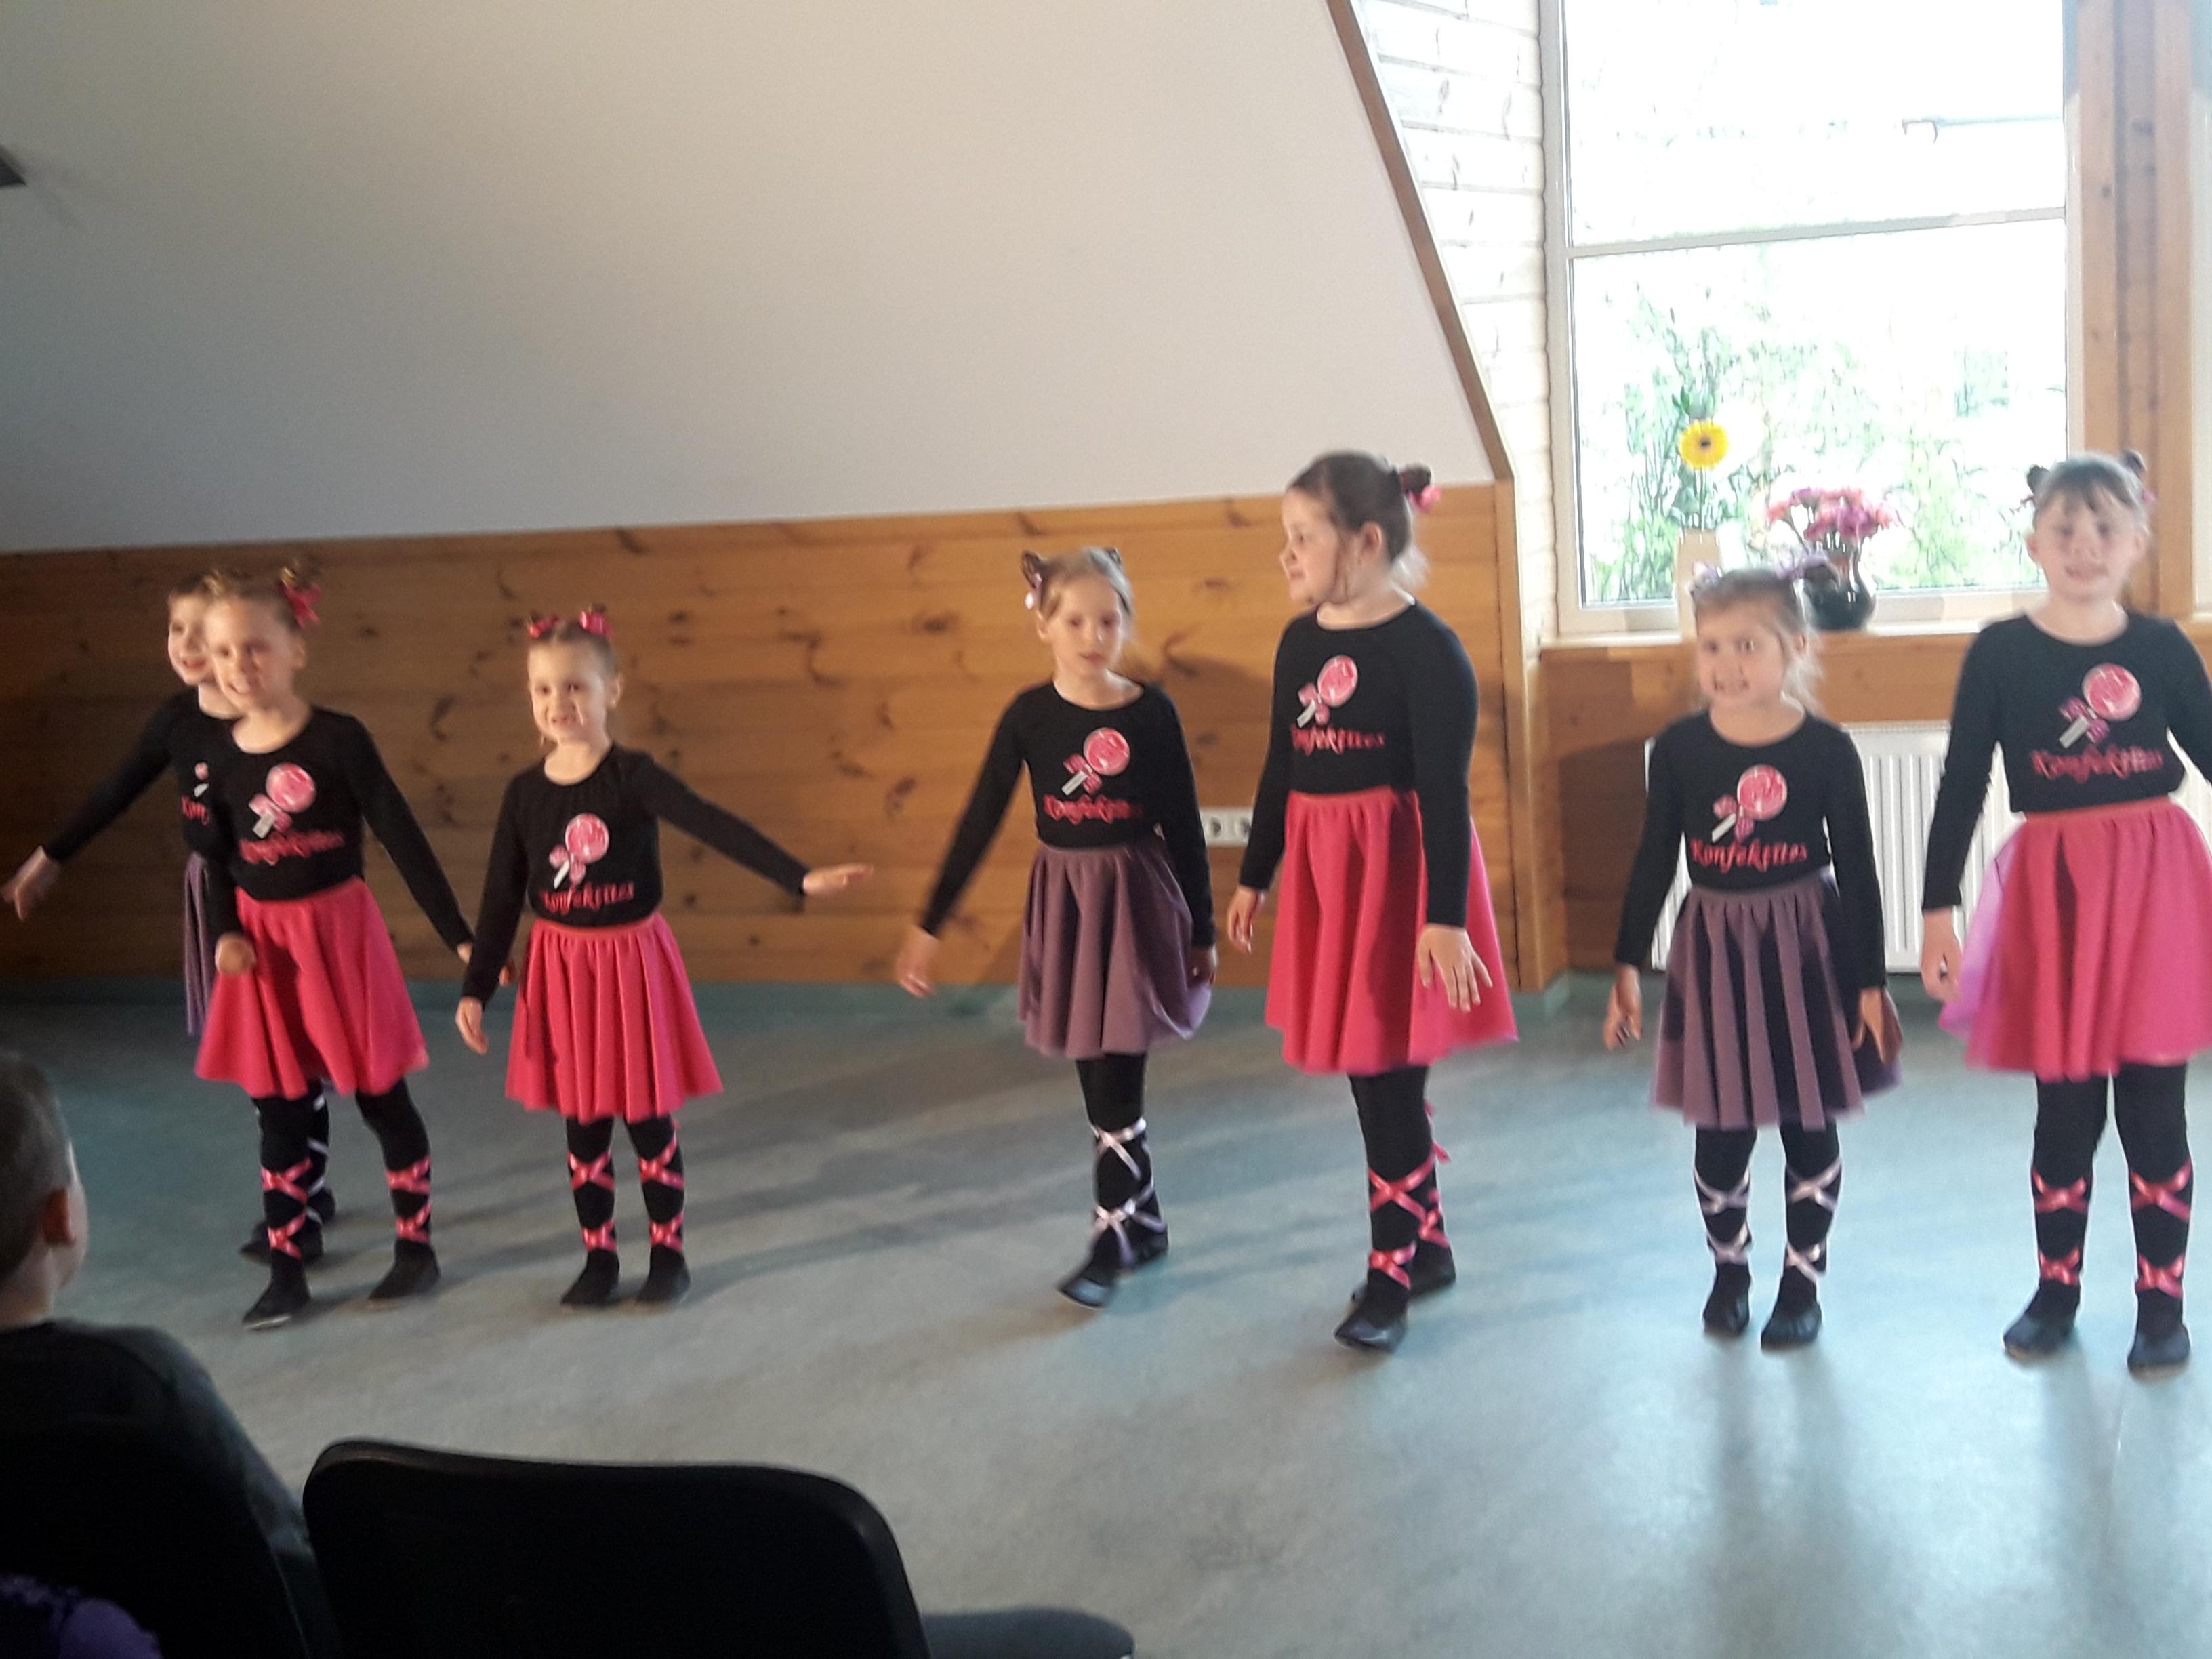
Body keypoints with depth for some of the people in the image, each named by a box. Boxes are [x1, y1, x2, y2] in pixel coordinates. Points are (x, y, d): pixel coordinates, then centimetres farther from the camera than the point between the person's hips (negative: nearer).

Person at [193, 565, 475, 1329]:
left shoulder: (338, 738, -12)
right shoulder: (219, 754, 0)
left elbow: (403, 838, -11)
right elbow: (219, 859, 9)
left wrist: (458, 935, -13)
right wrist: (225, 935, -8)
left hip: (339, 930, -4)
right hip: (263, 941, 4)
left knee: (381, 1098, 8)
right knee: (279, 1114, 10)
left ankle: (415, 1245, 23)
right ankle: (287, 1270, 20)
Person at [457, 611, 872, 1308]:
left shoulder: (633, 776, -12)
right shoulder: (524, 792, -2)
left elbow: (717, 826, -24)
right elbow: (501, 897, 3)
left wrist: (800, 877, -35)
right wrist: (475, 989, 2)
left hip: (633, 962, -3)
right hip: (560, 970, 3)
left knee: (647, 1118, 7)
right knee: (583, 1124, 11)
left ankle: (668, 1255, 22)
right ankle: (599, 1257, 25)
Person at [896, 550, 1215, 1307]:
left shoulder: (1151, 711, -6)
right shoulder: (1029, 715, -3)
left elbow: (1184, 826, 0)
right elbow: (978, 822, 1)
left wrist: (1202, 932, 3)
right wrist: (928, 925, 0)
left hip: (1138, 902, -2)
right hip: (1064, 905, 2)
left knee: (1114, 1080, -4)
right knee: (1103, 1083, 10)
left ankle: (1111, 1238, 8)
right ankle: (1144, 1222, 26)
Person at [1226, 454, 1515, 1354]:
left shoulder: (1426, 647, -13)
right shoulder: (1299, 641, 8)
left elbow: (1445, 793, -16)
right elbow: (1279, 771, 16)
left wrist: (1445, 916, -19)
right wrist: (1254, 876, 20)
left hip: (1397, 869, -7)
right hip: (1322, 871, 7)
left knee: (1387, 1074, -2)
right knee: (1371, 1074, 14)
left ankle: (1391, 1272, 11)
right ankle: (1427, 1244, 29)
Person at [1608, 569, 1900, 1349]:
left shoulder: (1827, 749, -8)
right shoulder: (1678, 748, -4)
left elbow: (1855, 869, -3)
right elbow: (1654, 861, 2)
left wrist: (1870, 983, -4)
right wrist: (1627, 965, 1)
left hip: (1807, 948, -1)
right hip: (1714, 948, 1)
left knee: (1810, 1126, 9)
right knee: (1720, 1130, 7)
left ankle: (1802, 1280, 26)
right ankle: (1728, 1269, 30)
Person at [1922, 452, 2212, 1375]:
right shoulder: (2000, 652, -3)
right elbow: (1962, 785, -2)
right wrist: (1937, 910, -5)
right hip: (2053, 888, -1)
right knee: (2065, 1104, 8)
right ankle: (2056, 1288, 24)